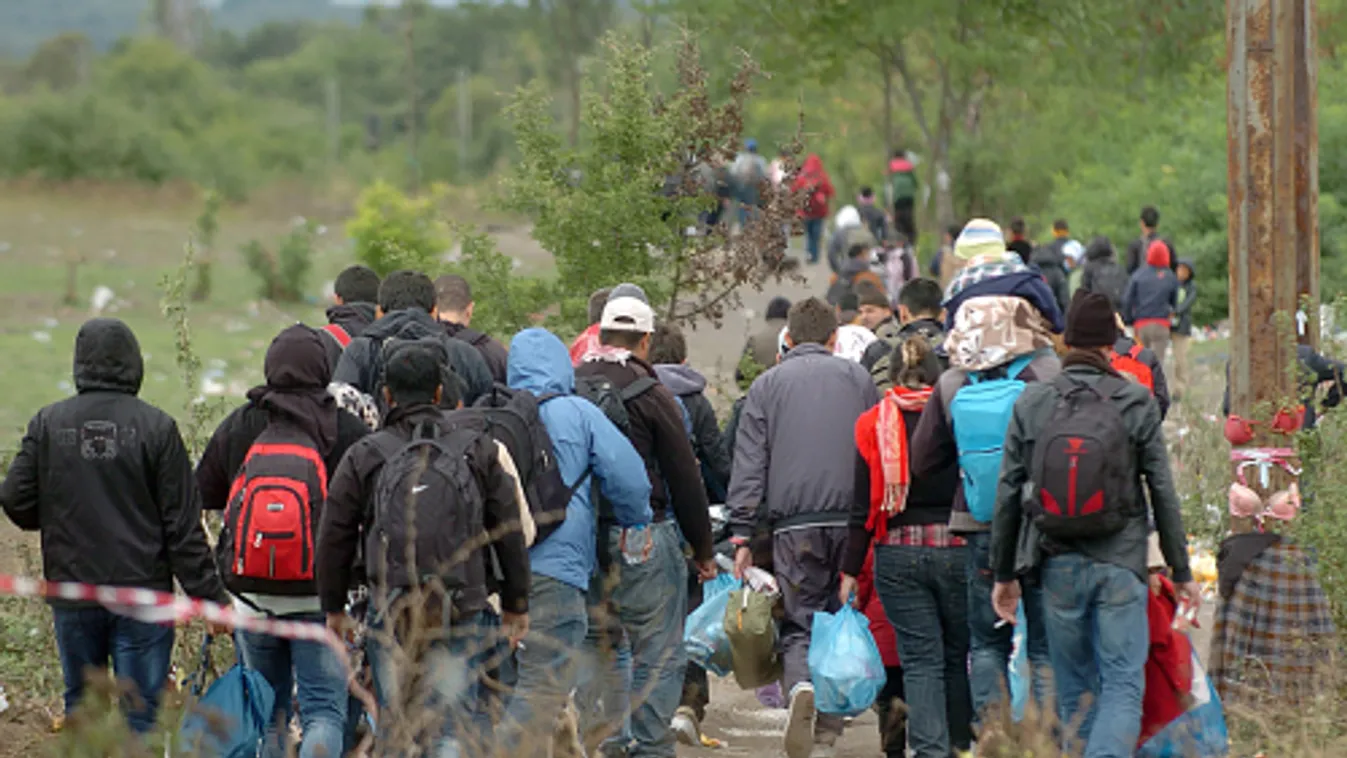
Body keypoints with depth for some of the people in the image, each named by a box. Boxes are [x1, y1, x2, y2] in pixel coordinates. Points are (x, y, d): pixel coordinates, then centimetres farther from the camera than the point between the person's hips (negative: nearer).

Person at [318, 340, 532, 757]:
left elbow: (334, 538, 4)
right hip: (461, 612, 0)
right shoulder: (478, 452, 4)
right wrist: (516, 604, 18)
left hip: (390, 611, 0)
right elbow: (509, 532, 8)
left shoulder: (364, 456, 1)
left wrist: (333, 606, 16)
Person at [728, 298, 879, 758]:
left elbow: (749, 466, 2)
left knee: (798, 624, 3)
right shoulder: (857, 378, 11)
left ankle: (802, 688, -28)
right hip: (850, 519, 1)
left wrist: (742, 534, 1)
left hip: (794, 526, -1)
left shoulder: (767, 385, 8)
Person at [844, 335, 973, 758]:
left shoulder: (872, 424, -2)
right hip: (957, 548, 0)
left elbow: (864, 506, -3)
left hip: (898, 553, 0)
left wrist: (851, 570, 1)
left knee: (920, 660, 3)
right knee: (959, 653, 17)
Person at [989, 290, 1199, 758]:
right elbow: (1163, 494, -2)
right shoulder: (1136, 404, -4)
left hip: (1060, 566, 2)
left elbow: (1008, 494, 4)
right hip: (1120, 564, -2)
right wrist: (1181, 571, 7)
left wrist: (1004, 573, 13)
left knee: (1074, 692, 14)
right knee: (1123, 688, -3)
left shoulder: (1031, 404, 1)